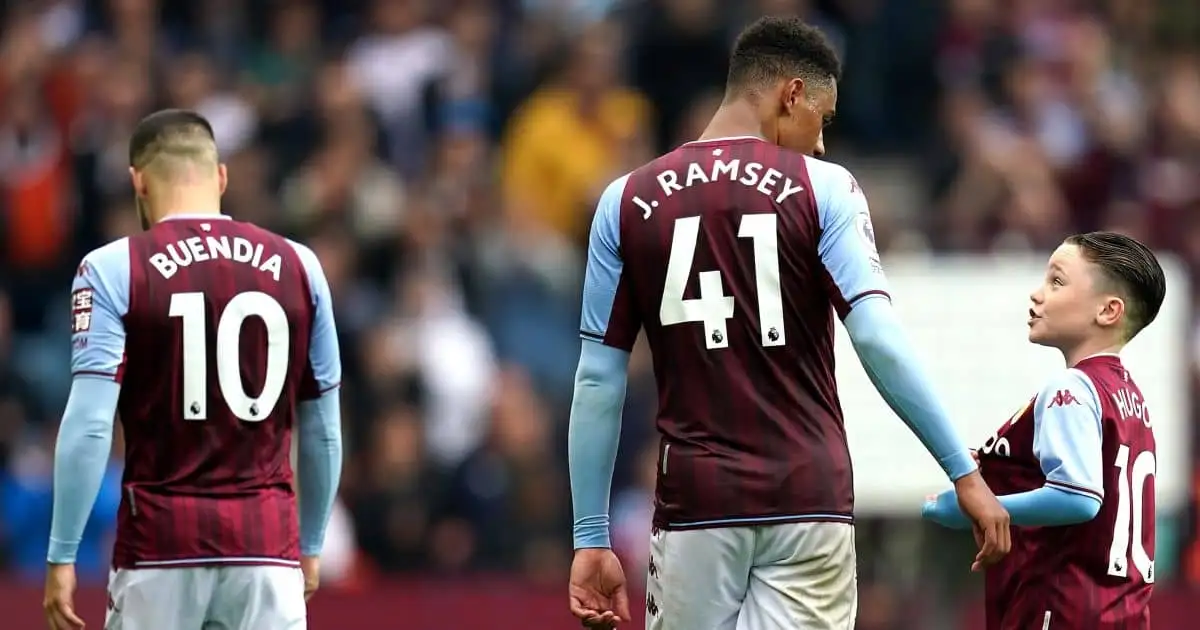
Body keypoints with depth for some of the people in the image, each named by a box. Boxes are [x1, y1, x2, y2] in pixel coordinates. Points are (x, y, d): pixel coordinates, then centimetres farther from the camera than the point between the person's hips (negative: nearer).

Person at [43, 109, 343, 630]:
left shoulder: (113, 271, -4)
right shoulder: (297, 268, 6)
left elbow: (89, 427, -11)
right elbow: (323, 431, 12)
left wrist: (61, 557, -7)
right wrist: (311, 546, 23)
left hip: (160, 544, -2)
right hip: (266, 544, 2)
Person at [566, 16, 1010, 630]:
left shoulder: (627, 203, 6)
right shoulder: (821, 189, -1)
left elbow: (598, 383, 4)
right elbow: (878, 340, -12)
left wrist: (591, 540, 7)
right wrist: (965, 472, -9)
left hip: (694, 504, 2)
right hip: (807, 500, -1)